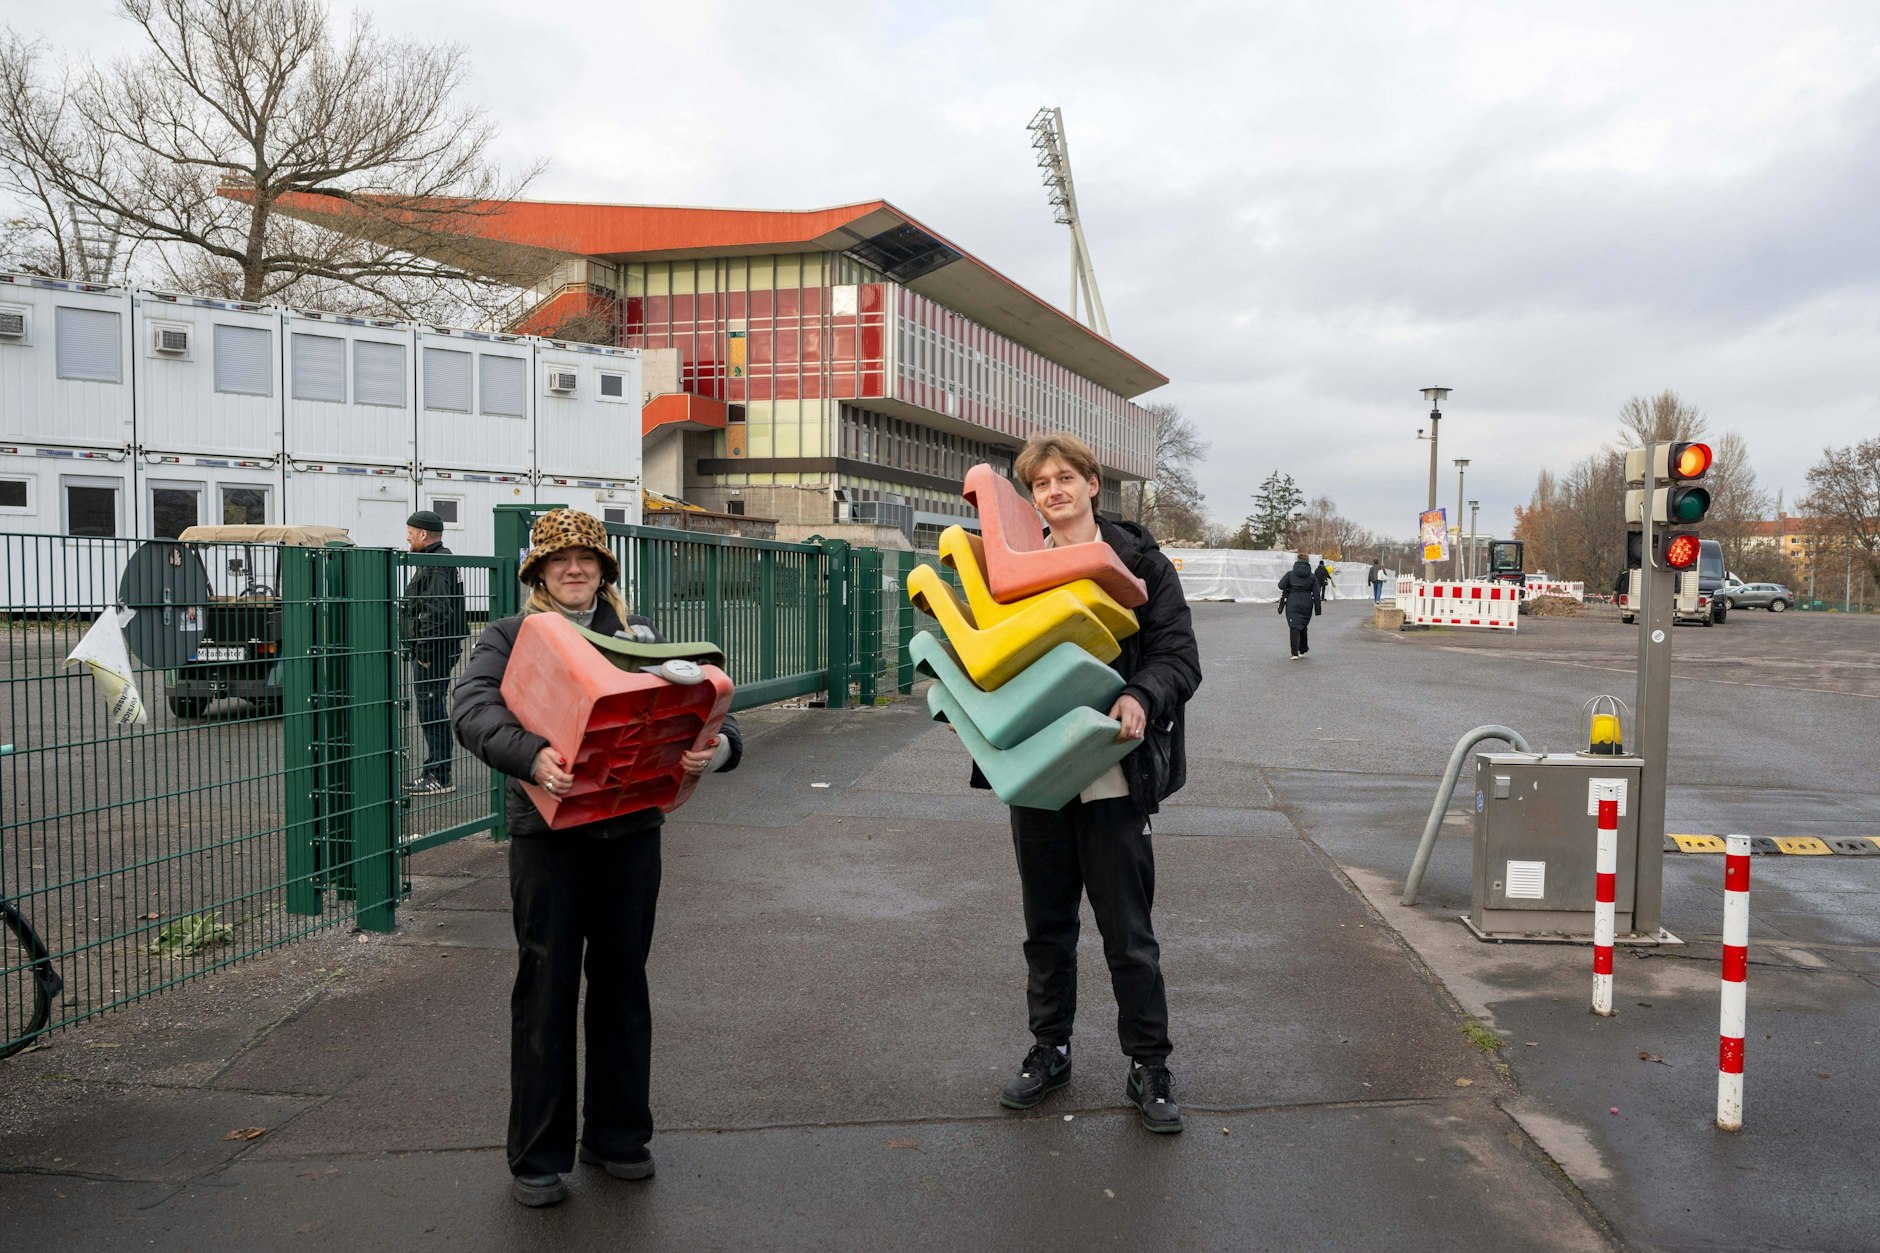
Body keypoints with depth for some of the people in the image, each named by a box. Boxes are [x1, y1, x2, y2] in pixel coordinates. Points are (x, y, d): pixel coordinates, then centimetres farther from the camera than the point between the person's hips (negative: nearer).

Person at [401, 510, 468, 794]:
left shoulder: (436, 567, -16)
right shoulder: (433, 563, 19)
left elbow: (437, 613, -24)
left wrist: (425, 652, -21)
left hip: (432, 652, -11)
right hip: (431, 651, 11)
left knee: (432, 713, -7)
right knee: (431, 712, 15)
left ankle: (439, 777, -3)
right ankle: (434, 771, 23)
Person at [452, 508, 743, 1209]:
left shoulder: (638, 633, 11)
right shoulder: (510, 637, 3)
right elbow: (471, 709, -15)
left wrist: (720, 743, -22)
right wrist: (530, 755, -35)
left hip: (632, 830, 3)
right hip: (547, 834, -2)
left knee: (622, 984, 12)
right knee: (546, 988, 3)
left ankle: (618, 1136, 28)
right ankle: (537, 1156, 18)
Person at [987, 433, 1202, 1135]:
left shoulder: (1140, 563, -2)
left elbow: (1179, 657, -8)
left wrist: (1140, 698, -27)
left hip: (1110, 776, -4)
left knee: (1128, 933, 4)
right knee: (1046, 925, 16)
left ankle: (1149, 1067, 19)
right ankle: (1050, 1050, 32)